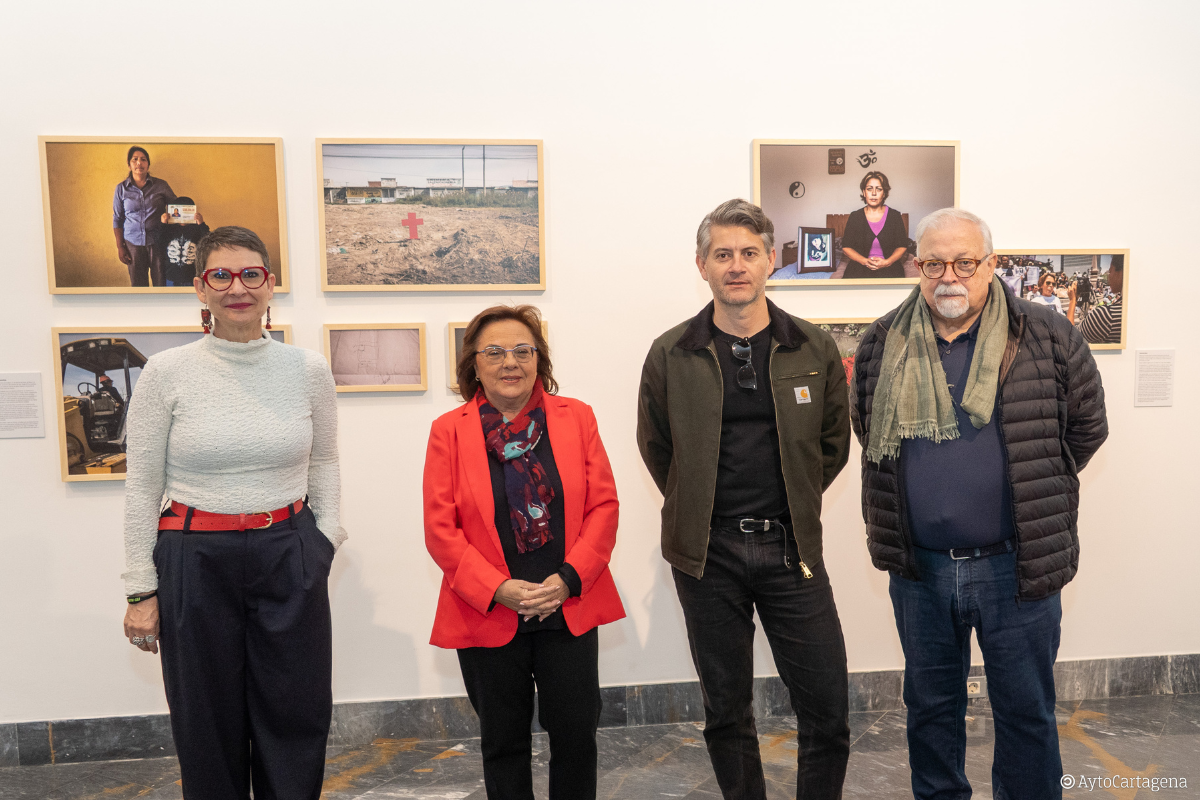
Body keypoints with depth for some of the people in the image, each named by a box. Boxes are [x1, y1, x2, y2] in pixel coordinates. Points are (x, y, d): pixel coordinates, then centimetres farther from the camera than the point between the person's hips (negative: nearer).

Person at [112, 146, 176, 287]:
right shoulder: (121, 188, 5)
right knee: (137, 283, 6)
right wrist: (120, 247, 4)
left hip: (158, 243, -1)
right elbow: (117, 219, 8)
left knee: (161, 281, 1)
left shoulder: (161, 185, 2)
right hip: (133, 243, 1)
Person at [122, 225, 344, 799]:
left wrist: (324, 540, 1)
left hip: (290, 559, 1)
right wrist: (140, 590, -1)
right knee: (209, 733, 13)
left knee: (295, 726, 11)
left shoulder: (309, 370, 0)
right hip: (196, 563, -1)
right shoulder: (166, 373, -4)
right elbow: (143, 487, 0)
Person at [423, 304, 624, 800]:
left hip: (570, 609, 1)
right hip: (488, 613, 0)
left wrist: (568, 579, -12)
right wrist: (497, 589, -16)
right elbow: (440, 528, -5)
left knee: (577, 734, 8)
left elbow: (604, 506, 0)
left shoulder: (576, 418, 3)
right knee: (503, 741, 14)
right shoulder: (449, 431, -1)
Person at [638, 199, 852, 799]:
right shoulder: (671, 355, -2)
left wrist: (790, 510, 11)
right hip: (707, 553, 0)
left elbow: (833, 443, 12)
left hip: (791, 549, 1)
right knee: (726, 712, 13)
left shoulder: (814, 349, 0)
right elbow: (655, 447, 9)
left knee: (828, 713, 5)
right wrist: (702, 513, 10)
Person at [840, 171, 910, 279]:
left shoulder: (895, 216, 7)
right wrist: (865, 261, -11)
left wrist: (887, 262, -12)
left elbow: (902, 246, 7)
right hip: (860, 266, 0)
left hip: (889, 267, 0)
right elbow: (846, 247, 6)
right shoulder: (855, 217, 7)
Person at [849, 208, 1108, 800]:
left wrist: (1033, 491, 6)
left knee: (1027, 712, 13)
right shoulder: (883, 345, -1)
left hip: (1016, 566, -2)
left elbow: (1087, 426, 4)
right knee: (930, 706, 19)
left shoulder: (1047, 337, -7)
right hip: (918, 568, 2)